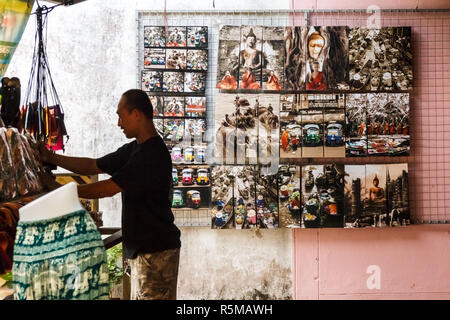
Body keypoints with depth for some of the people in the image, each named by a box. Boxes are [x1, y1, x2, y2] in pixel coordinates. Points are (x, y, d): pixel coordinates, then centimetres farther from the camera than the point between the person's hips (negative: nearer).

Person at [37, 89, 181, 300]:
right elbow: (94, 166, 15)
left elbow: (109, 188, -21)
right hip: (142, 246, 10)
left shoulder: (153, 154, -20)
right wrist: (51, 158, 7)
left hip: (156, 248, -10)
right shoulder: (133, 150, 12)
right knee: (140, 296, 13)